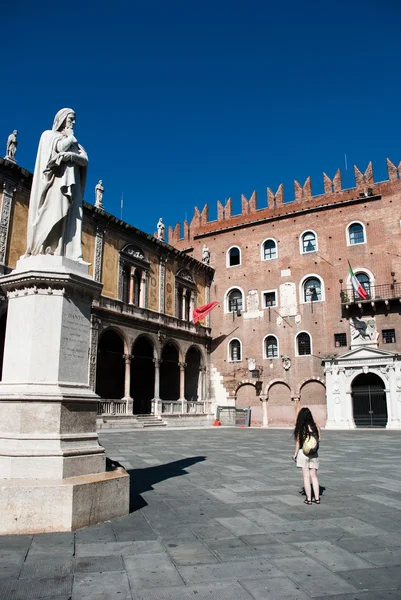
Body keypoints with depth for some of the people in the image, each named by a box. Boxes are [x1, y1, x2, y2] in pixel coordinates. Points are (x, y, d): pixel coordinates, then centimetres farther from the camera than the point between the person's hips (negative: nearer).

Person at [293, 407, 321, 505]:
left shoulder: (300, 428, -11)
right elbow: (319, 439, 2)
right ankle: (317, 498, 14)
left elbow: (298, 442, -7)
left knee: (306, 476, 5)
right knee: (314, 476, 13)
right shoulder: (315, 426, -4)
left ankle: (308, 499, 8)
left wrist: (295, 454, 3)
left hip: (303, 452, -3)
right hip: (314, 454, 3)